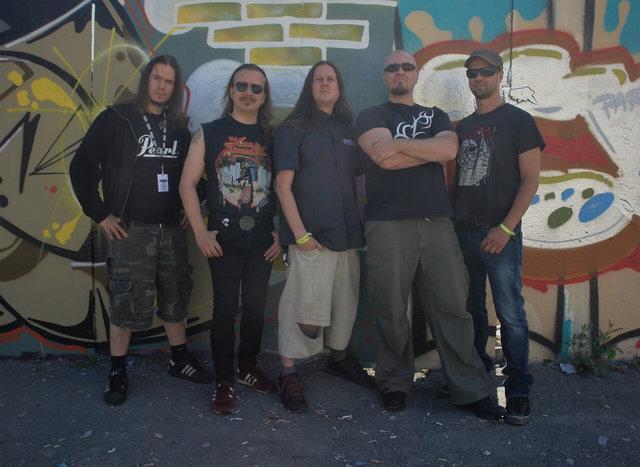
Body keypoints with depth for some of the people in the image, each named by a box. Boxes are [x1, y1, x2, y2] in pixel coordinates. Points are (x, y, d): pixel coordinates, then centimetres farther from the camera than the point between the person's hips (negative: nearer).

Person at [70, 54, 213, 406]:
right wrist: (100, 214, -6)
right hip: (130, 229, -4)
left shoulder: (179, 127, 12)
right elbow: (81, 167, -3)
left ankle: (180, 360, 29)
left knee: (175, 299, 12)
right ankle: (117, 372, 16)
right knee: (127, 304, -1)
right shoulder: (116, 119, -2)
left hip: (172, 229, 5)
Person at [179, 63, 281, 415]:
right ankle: (224, 382, 15)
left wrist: (281, 232, 0)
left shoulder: (271, 137, 8)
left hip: (262, 239, 3)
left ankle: (247, 368, 30)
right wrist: (201, 232, -8)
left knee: (256, 307, 11)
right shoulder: (209, 133, 2)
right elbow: (187, 184, 0)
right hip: (223, 239, -2)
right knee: (226, 309, 1)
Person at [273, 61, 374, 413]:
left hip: (348, 235, 6)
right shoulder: (292, 130, 1)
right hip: (311, 236, -5)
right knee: (305, 306, -7)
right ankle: (288, 374, 6)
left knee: (345, 301, 14)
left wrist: (361, 225, 10)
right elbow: (283, 186, -6)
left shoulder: (348, 130, 16)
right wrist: (301, 234, -13)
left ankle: (339, 358, 33)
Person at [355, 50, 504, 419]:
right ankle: (395, 384, 18)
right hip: (389, 226, -2)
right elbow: (385, 160, -9)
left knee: (452, 307, 2)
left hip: (438, 224, 3)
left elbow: (449, 148, -3)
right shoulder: (372, 117, 12)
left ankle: (471, 390, 10)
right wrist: (431, 149, 0)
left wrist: (399, 144, -9)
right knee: (391, 312, 2)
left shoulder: (437, 116, 21)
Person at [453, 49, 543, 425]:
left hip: (500, 234, -5)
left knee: (511, 315, -3)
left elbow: (531, 179, -6)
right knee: (471, 310, 13)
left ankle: (519, 390, 8)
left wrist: (505, 228, -14)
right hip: (463, 232, 5)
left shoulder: (518, 121, 0)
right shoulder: (462, 127, 16)